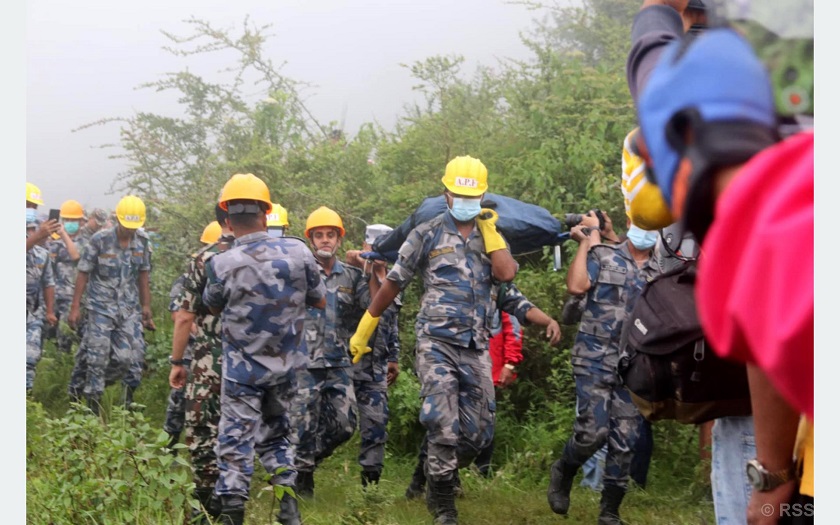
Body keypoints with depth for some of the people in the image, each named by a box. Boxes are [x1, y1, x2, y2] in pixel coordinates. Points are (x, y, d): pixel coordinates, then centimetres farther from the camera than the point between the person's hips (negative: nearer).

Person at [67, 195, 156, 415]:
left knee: (128, 357, -2)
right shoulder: (100, 240, -9)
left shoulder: (142, 242, 2)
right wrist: (75, 307, -6)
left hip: (129, 309, 4)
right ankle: (92, 407, 8)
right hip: (101, 306, -4)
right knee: (97, 358, -2)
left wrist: (146, 306, 12)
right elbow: (83, 273, -5)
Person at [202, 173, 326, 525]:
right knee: (280, 435, 19)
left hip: (242, 368, -3)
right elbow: (320, 301, 5)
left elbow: (212, 307, 5)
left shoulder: (222, 265, -17)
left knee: (236, 441, 4)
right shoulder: (298, 252, -11)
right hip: (287, 366, 3)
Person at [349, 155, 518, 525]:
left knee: (478, 431, 5)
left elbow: (507, 274, -10)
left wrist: (489, 230, -5)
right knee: (444, 426, -11)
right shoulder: (427, 235, 2)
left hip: (476, 346, 4)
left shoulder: (491, 237, 11)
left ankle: (442, 479, 31)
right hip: (437, 343, -4)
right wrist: (363, 329, 9)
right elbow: (393, 284, 7)